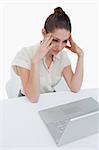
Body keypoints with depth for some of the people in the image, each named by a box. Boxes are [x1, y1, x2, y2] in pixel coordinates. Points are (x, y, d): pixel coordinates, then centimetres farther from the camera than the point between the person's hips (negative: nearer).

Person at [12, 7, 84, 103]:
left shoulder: (62, 55, -6)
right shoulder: (25, 54, -20)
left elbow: (75, 88, -14)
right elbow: (33, 98, -26)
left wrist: (80, 55, -16)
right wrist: (35, 60, -34)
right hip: (27, 103, -2)